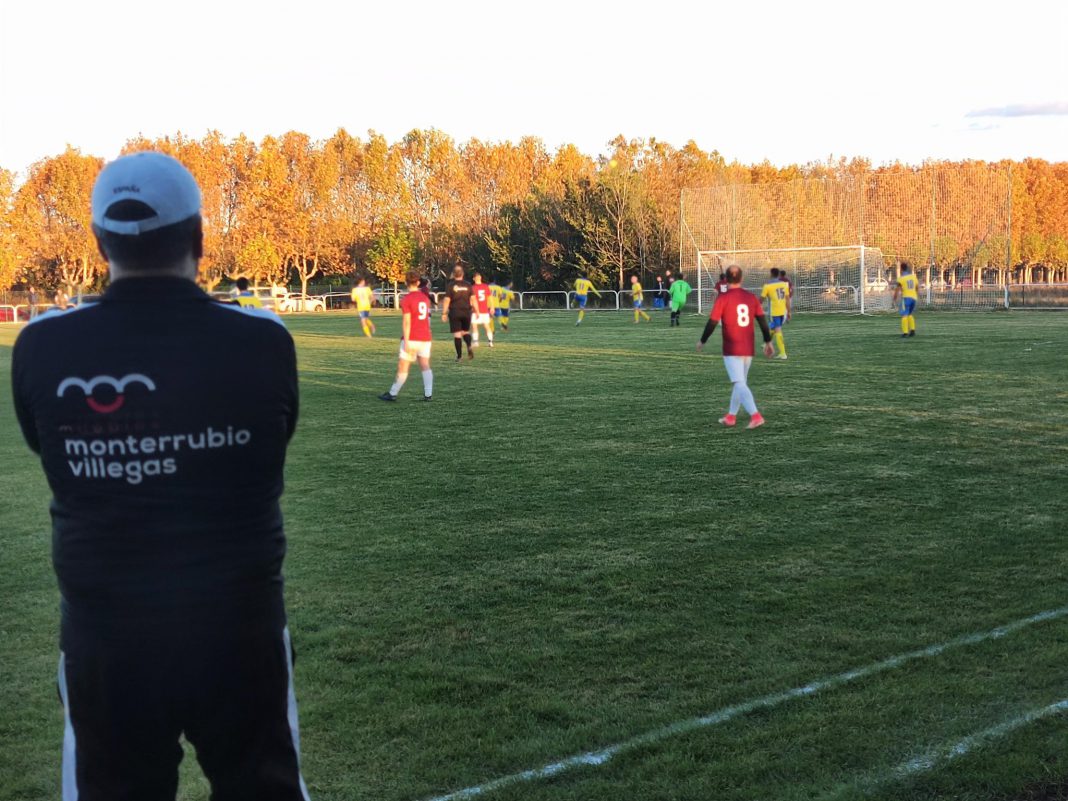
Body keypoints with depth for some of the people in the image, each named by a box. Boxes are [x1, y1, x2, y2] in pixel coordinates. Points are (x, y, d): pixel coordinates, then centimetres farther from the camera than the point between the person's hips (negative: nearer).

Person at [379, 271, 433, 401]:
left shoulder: (406, 300, -12)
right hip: (425, 338, 6)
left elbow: (406, 322, -16)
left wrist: (406, 342, -17)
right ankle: (428, 394, -6)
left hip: (411, 339, -6)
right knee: (425, 366, 4)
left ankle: (392, 394, 9)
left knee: (402, 367, 2)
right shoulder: (425, 297, 9)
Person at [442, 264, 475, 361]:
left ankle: (459, 355, 0)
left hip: (455, 312, -3)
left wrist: (444, 313, -3)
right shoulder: (468, 285, 3)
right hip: (466, 311, 3)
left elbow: (447, 300, -7)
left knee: (457, 334, 1)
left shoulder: (450, 285, -5)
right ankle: (469, 347, -10)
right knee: (466, 331, 17)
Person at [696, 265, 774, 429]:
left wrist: (702, 341, 5)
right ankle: (731, 416, 29)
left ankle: (755, 416, -24)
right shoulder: (751, 298, 4)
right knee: (740, 382, 19)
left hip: (731, 350, -5)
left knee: (739, 384, -8)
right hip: (748, 350, 5)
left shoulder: (723, 298, -9)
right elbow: (763, 321, 5)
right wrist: (768, 342, 15)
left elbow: (712, 323, -9)